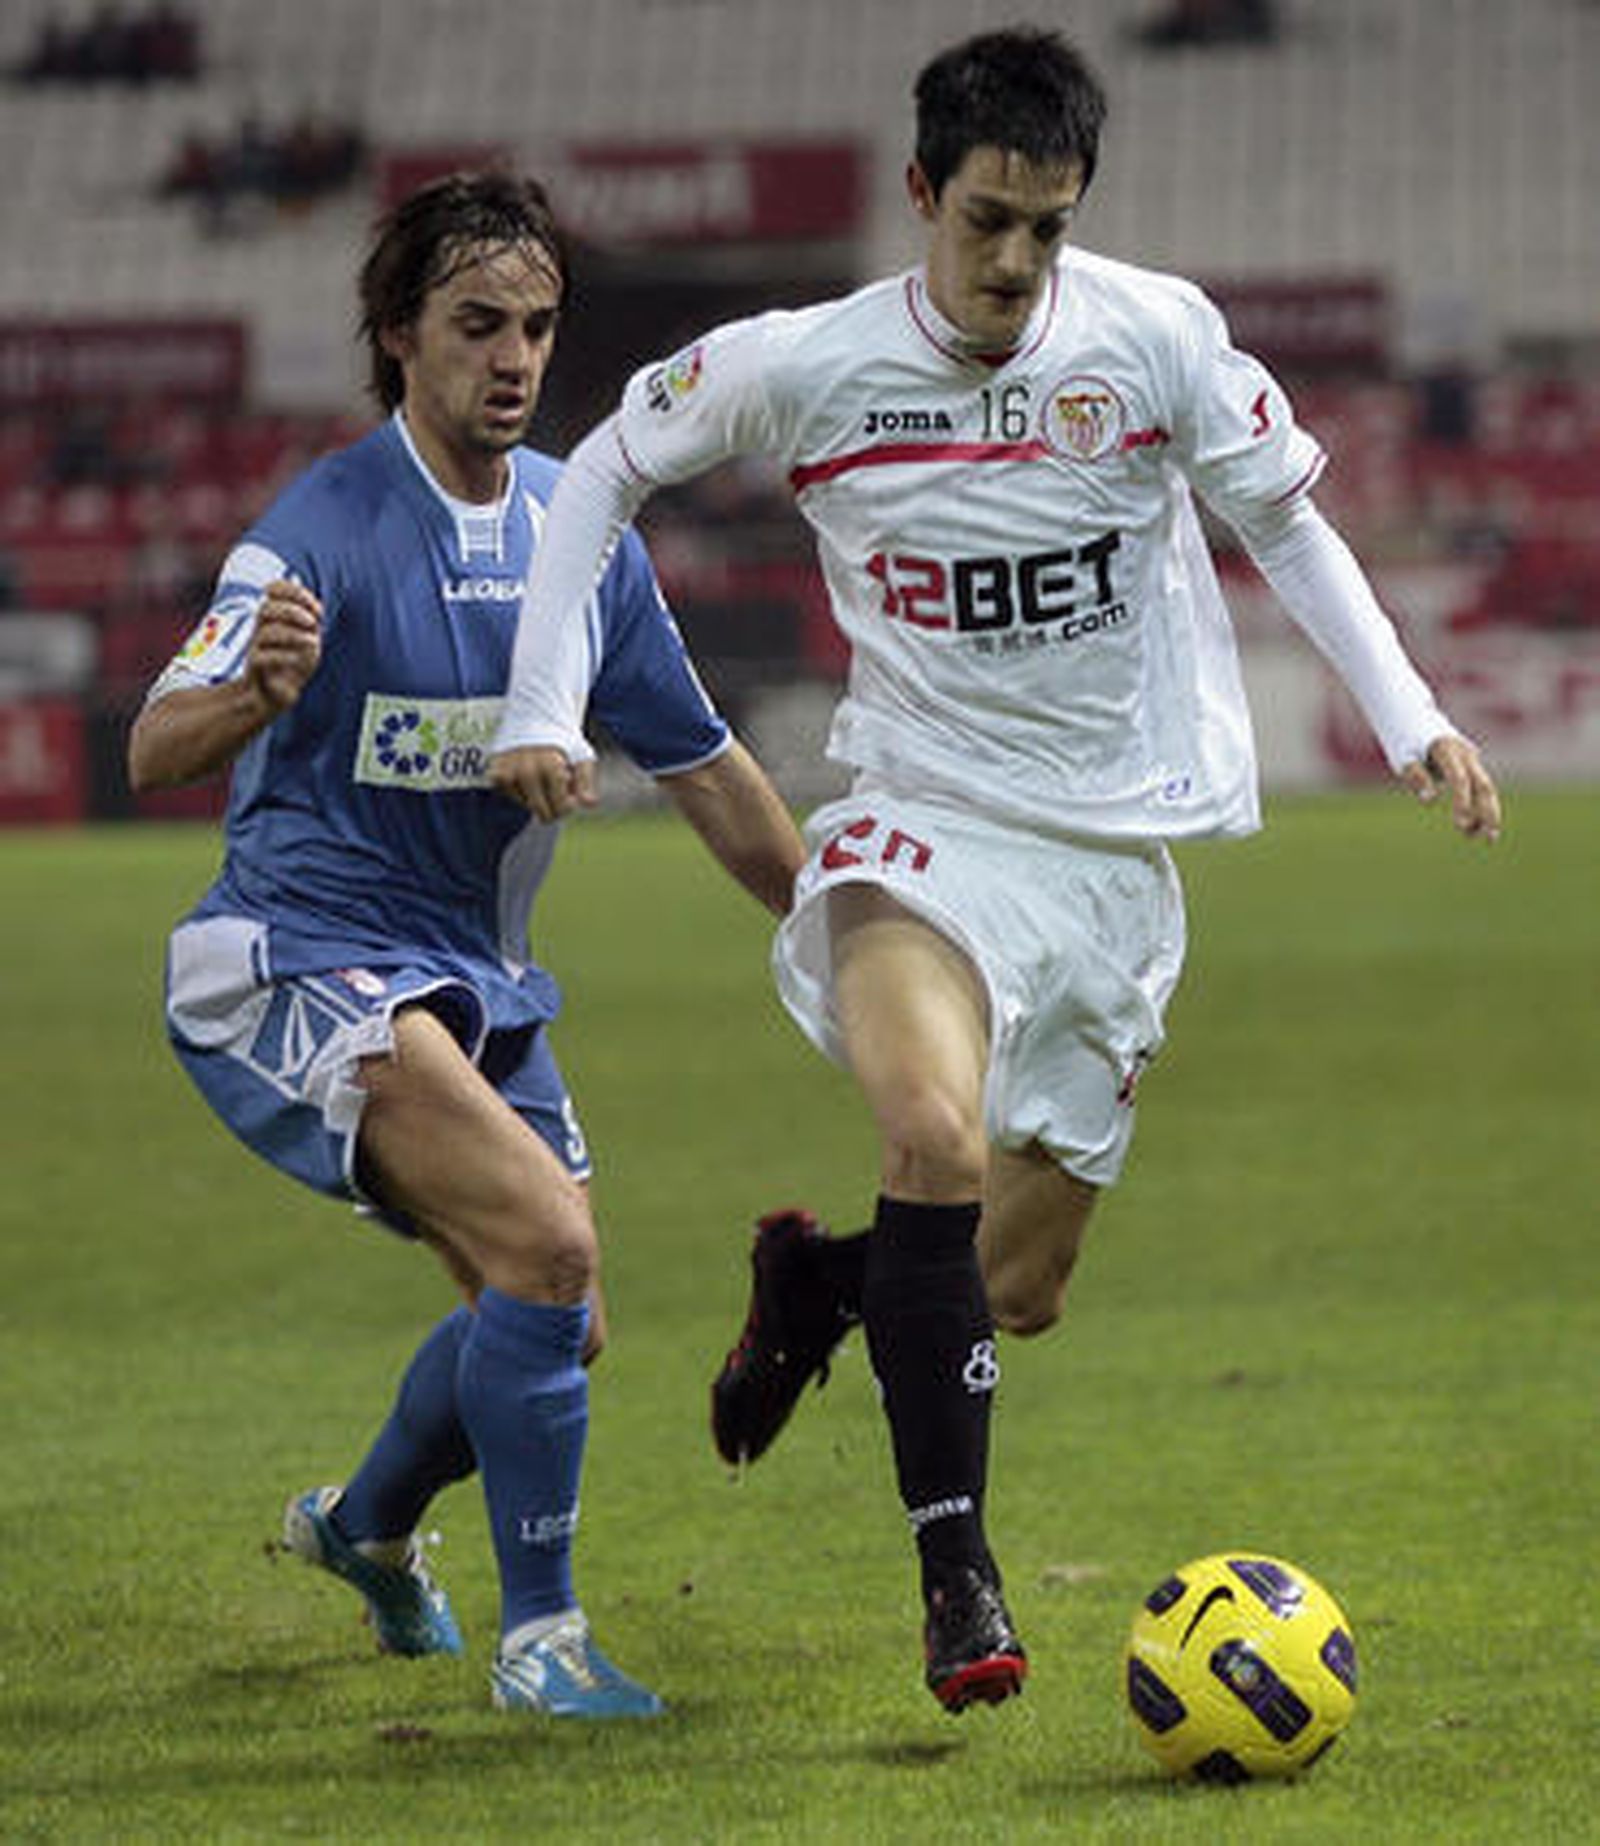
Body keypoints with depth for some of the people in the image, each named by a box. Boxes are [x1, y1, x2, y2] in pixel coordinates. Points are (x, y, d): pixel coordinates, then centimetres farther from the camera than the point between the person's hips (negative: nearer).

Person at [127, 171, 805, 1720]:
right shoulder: (326, 529, -17)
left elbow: (703, 771, 14)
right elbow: (155, 752, -29)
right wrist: (252, 692, -51)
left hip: (471, 976, 8)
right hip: (300, 967, -8)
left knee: (557, 1325, 12)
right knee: (547, 1246, -25)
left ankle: (366, 1525, 43)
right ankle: (538, 1636, -12)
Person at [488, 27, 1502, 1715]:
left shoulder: (1155, 337, -6)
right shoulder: (803, 368, -7)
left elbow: (1284, 519, 8)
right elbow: (605, 471, 8)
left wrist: (1410, 718, -3)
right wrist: (544, 706, 0)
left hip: (1117, 855, 3)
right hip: (925, 829, -2)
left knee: (1019, 1289, 6)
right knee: (938, 1137, -32)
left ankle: (814, 1281, 40)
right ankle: (955, 1566, -23)